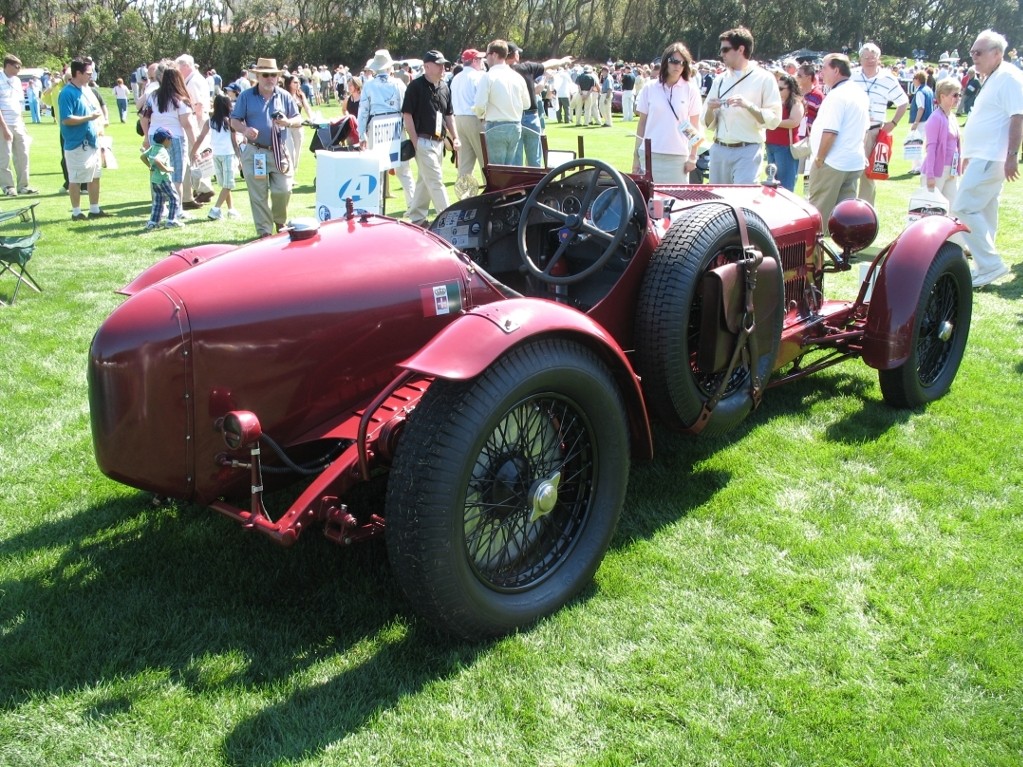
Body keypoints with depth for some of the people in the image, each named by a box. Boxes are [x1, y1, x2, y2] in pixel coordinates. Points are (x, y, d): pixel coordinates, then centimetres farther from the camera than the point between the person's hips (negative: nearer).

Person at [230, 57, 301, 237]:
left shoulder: (284, 96, 6)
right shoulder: (246, 96, 2)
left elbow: (298, 119, 8)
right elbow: (234, 121, 2)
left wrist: (288, 122, -16)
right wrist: (244, 129, -21)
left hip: (279, 152, 1)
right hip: (254, 153, -1)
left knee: (283, 190, -2)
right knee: (258, 195, 2)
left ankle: (280, 221, 26)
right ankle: (264, 231, 11)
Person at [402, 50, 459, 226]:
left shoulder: (444, 87, 12)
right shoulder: (416, 86, -9)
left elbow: (449, 115, 19)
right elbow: (407, 114, -10)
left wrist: (455, 137, 8)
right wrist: (415, 142, -15)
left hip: (439, 141, 7)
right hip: (423, 141, -7)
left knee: (425, 181, 13)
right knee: (436, 181, -9)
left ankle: (417, 218, 22)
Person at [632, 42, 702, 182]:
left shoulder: (691, 89, 3)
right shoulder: (650, 88, 5)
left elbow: (695, 126, 5)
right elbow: (642, 123, 9)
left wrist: (692, 157, 0)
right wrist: (636, 156, 7)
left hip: (678, 156, -1)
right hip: (650, 155, 1)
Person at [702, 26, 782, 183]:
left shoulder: (764, 79, -1)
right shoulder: (720, 80, 12)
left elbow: (774, 120, -8)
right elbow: (708, 124, 13)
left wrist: (749, 105, -21)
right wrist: (710, 109, -8)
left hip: (747, 152, -5)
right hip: (719, 150, 5)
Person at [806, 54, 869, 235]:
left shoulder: (837, 95, -16)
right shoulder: (860, 95, 14)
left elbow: (829, 132, -21)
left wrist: (819, 158, -12)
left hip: (832, 164, -9)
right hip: (855, 162, 9)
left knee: (817, 211, -1)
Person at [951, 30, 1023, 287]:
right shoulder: (992, 80, 18)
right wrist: (969, 155, 24)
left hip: (990, 159, -10)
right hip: (983, 158, 10)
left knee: (964, 209, -15)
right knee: (984, 213, 12)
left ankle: (990, 264, -12)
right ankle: (985, 266, 18)